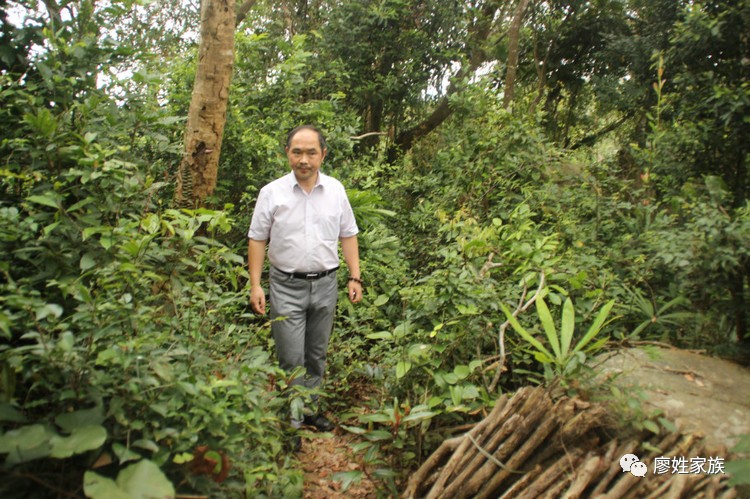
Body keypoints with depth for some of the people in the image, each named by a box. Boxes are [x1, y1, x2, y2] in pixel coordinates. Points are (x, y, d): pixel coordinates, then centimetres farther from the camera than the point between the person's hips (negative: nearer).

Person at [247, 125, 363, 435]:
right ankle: (291, 421, 13)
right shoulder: (272, 193, -5)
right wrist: (255, 285, -6)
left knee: (317, 354, 15)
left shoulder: (336, 190, 3)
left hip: (325, 284, 3)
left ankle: (311, 409, 32)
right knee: (292, 359, -2)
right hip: (286, 287, -3)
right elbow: (257, 240, -1)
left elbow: (348, 235, 8)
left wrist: (355, 277, 3)